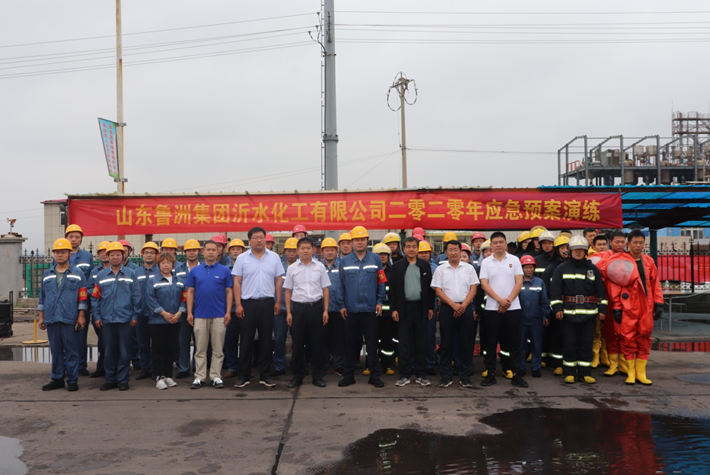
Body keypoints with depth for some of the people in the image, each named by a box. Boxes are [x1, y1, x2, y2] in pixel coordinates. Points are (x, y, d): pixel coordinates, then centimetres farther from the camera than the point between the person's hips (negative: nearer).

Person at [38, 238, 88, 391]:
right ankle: (57, 379, 20)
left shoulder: (77, 273, 2)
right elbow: (42, 297, 15)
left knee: (71, 350, 1)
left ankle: (72, 380, 8)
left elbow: (83, 297, -1)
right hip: (51, 319, 4)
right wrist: (41, 317, 11)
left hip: (70, 319, -3)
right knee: (55, 350, 10)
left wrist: (81, 316, -6)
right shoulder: (47, 274, 13)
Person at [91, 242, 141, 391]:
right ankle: (110, 379, 20)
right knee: (109, 351, 9)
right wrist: (97, 317, 1)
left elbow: (136, 296, 1)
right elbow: (95, 297, 7)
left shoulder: (131, 274, 3)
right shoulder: (101, 275, 7)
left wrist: (135, 316, -3)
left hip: (125, 319, -1)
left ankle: (122, 380, 13)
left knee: (124, 352, 3)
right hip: (107, 320, 2)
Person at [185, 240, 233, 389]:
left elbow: (229, 292, 2)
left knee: (218, 349, 4)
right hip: (200, 315, 1)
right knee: (200, 349, 7)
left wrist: (228, 312, -6)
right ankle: (199, 377, 14)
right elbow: (190, 292, 6)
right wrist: (189, 312, -1)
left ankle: (216, 376, 13)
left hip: (219, 315, -1)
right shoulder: (195, 271, 6)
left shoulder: (224, 271, 2)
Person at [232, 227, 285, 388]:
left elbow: (279, 280, 7)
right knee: (246, 340, 4)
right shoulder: (242, 258, 2)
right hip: (248, 303, -1)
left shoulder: (274, 257, 5)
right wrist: (238, 304, -6)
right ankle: (244, 375, 14)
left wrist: (278, 302, 2)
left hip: (267, 303, 1)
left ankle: (264, 375, 16)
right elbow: (237, 282, 1)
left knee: (266, 340, 6)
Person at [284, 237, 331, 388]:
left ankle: (318, 376, 16)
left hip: (316, 307, 0)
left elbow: (325, 290, 6)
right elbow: (288, 291, 8)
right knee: (297, 344, 5)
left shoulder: (320, 267, 4)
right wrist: (288, 312, 2)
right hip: (298, 307, 0)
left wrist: (325, 310, -1)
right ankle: (297, 376, 18)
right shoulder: (292, 268, 5)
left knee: (318, 343, 4)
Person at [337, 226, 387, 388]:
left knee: (372, 343, 4)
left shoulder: (375, 260, 3)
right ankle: (348, 375, 19)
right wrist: (342, 305, 2)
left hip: (370, 308, -1)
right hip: (351, 309, 1)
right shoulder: (344, 261, 5)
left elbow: (381, 282, 3)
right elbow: (341, 284, 6)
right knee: (350, 343, 9)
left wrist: (380, 302, -3)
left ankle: (375, 375, 14)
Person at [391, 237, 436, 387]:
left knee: (421, 342, 7)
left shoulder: (425, 265, 6)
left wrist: (430, 307, 1)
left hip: (421, 307, 1)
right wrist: (394, 309, -5)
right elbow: (393, 289, 1)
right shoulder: (397, 266, 3)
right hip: (404, 308, -1)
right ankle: (404, 375, 10)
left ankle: (421, 374, 16)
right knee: (404, 343, 3)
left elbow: (430, 287, 6)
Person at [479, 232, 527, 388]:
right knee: (491, 342, 4)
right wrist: (500, 300, -14)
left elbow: (519, 283, -1)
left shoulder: (514, 260, 4)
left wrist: (508, 301, -11)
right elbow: (484, 284, -4)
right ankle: (490, 374, 12)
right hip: (492, 308, 0)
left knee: (514, 342, 4)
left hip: (512, 307, 0)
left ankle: (516, 374, 12)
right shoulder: (486, 262, 3)